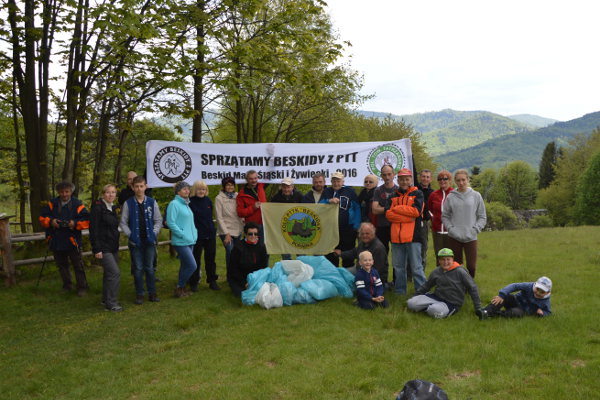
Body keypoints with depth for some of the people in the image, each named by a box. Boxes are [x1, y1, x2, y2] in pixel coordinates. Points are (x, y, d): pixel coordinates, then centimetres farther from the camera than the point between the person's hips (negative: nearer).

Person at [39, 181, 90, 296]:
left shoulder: (77, 204, -6)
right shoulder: (52, 204, 5)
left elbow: (87, 221, -8)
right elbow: (42, 218, 7)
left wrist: (75, 223, -23)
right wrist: (50, 221, -12)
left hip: (72, 240, -4)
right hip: (56, 241, 4)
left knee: (78, 265, 0)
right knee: (62, 265, 17)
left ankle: (82, 287, 8)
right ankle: (67, 284, 32)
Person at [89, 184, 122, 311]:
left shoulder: (113, 208, 12)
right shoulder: (98, 207, -12)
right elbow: (93, 229, -16)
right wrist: (97, 249, -19)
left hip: (113, 247, 8)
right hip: (103, 247, -8)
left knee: (109, 273, 13)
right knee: (115, 272, -13)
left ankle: (106, 300, 25)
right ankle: (111, 303, -5)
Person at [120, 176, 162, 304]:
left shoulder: (152, 202, 1)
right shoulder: (128, 203, -2)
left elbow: (158, 220, 5)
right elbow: (123, 222, 2)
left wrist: (154, 233, -4)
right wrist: (130, 235, -7)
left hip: (150, 240, 1)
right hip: (135, 241, -1)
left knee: (150, 268, 8)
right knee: (138, 268, 6)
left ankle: (152, 293, 19)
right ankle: (139, 294, 16)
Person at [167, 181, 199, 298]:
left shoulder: (186, 204, 15)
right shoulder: (174, 204, -11)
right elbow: (170, 223, -17)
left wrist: (194, 233, 11)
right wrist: (183, 235, -17)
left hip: (190, 241, 8)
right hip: (181, 242, -8)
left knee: (185, 265, 14)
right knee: (192, 265, -10)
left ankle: (181, 288, 25)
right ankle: (179, 288, 5)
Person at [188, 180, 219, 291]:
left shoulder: (208, 200, 7)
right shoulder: (190, 202, -10)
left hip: (210, 234, 5)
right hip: (197, 235, -5)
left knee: (210, 259, 12)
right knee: (196, 260, 5)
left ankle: (212, 281, 22)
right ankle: (193, 283, 18)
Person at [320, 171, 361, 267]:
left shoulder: (350, 191, 0)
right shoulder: (326, 192, 9)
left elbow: (357, 209, 0)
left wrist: (356, 226, -6)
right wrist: (329, 201, -20)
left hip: (347, 229, -2)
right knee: (331, 256, 8)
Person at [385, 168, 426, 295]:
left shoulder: (417, 194, 5)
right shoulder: (394, 196, 15)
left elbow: (416, 211, -12)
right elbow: (388, 214, 0)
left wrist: (397, 208, -4)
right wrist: (408, 217, -11)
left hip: (412, 236, -4)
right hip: (396, 237, 4)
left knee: (416, 267, -1)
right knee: (398, 267, 12)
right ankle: (400, 292, 23)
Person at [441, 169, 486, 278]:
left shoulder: (476, 196, 2)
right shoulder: (450, 197, 1)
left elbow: (482, 217, 6)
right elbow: (445, 216, 7)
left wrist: (475, 229, -6)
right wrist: (450, 228, -7)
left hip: (471, 237, 0)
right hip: (454, 237, 0)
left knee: (472, 266, 0)